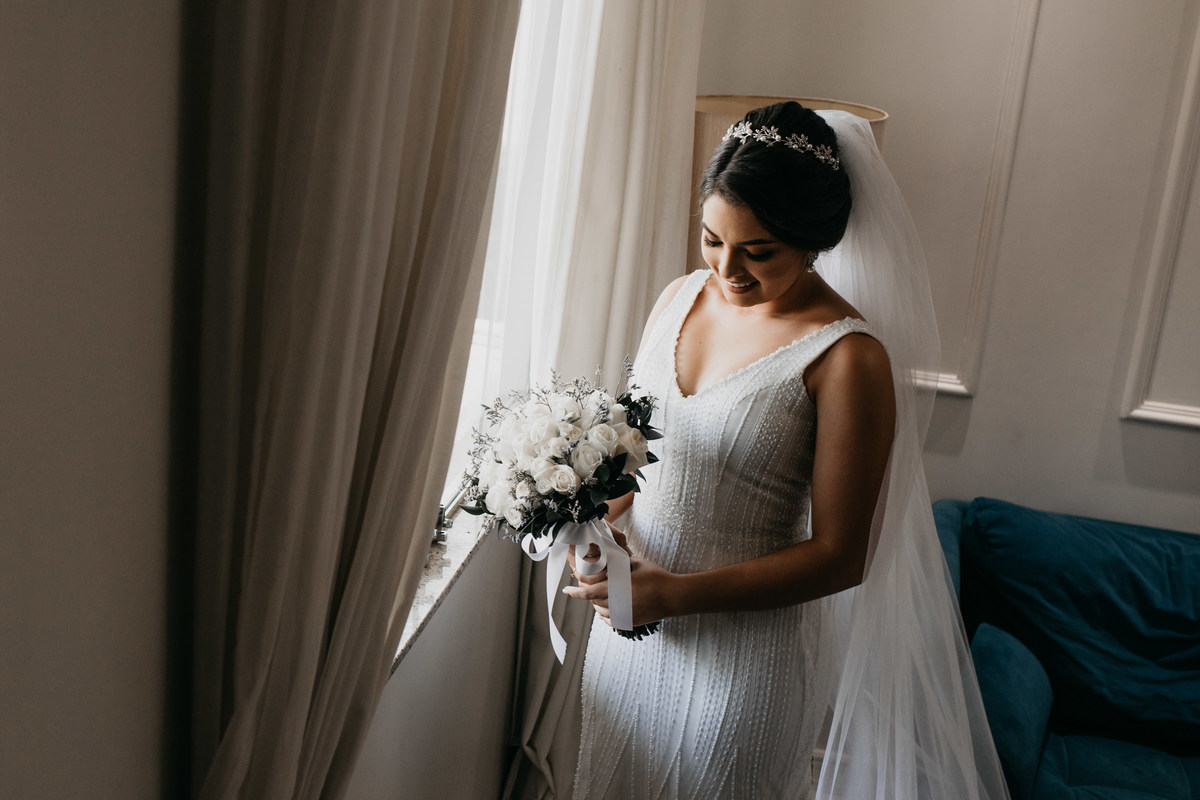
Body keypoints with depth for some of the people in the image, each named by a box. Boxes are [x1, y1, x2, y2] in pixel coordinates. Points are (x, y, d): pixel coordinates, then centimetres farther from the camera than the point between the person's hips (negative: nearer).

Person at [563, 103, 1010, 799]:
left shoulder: (847, 357, -20)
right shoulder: (682, 297, -1)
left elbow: (839, 556, -18)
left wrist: (675, 594, -23)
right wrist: (600, 518, -11)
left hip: (743, 640, -6)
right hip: (631, 604, 6)